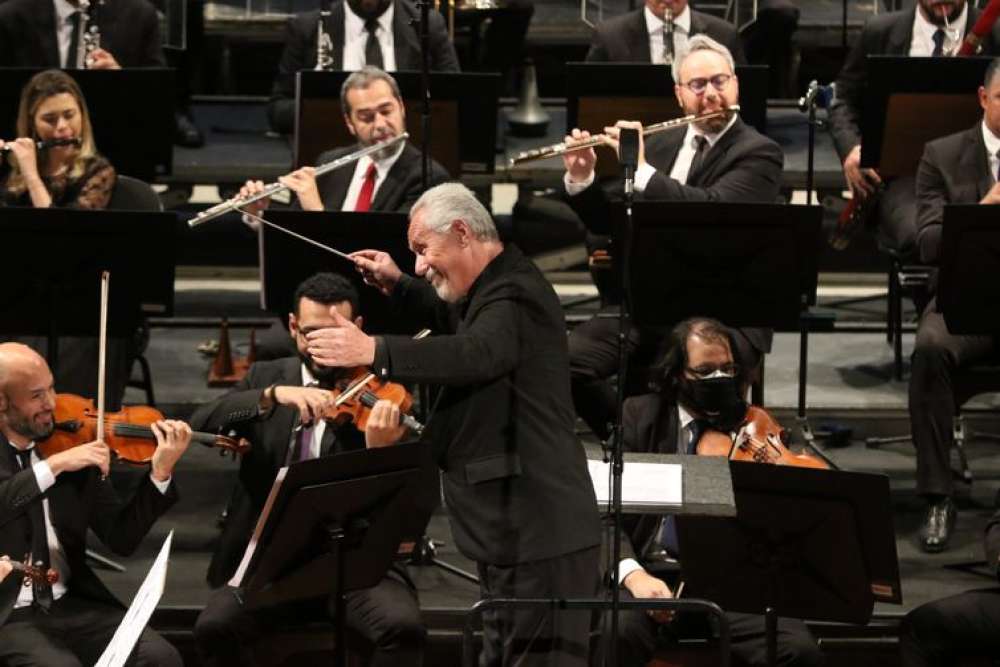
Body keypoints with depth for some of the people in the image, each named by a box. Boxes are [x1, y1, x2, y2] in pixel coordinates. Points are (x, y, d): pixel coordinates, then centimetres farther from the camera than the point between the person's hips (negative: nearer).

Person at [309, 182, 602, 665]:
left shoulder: (516, 295, -19)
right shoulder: (492, 290, 15)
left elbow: (476, 354, -39)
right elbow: (451, 322, 36)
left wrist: (374, 351, -46)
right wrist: (396, 285, 19)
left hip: (539, 537, -11)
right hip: (511, 532, 11)